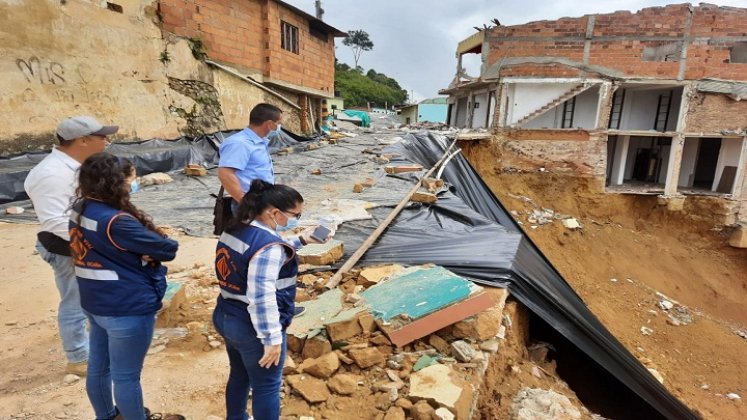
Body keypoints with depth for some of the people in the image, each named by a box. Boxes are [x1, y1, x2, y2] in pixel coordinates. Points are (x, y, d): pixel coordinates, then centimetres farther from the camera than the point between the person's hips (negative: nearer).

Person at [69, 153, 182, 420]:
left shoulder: (80, 209, -1)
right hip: (127, 309, -9)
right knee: (126, 376, 9)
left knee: (98, 366, 25)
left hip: (94, 303, 10)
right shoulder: (116, 222, -29)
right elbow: (168, 248, -24)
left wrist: (136, 252, -13)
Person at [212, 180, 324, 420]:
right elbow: (261, 296, -32)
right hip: (252, 328, -9)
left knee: (239, 375, 29)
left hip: (226, 318, 9)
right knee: (267, 388, 11)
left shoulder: (235, 231, 3)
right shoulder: (269, 245, -28)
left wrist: (301, 240, 12)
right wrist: (272, 338, -24)